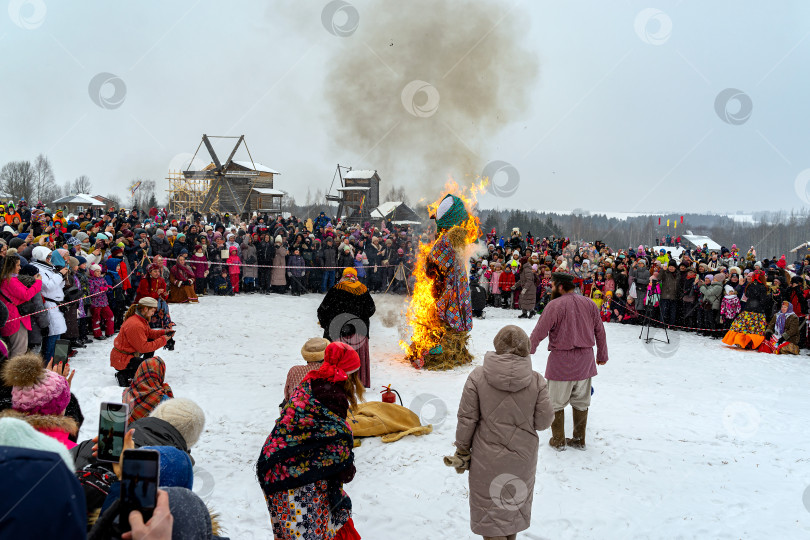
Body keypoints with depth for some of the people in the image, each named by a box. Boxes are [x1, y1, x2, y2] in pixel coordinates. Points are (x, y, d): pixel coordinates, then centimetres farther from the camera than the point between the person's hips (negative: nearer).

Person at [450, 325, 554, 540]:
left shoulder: (477, 377, -15)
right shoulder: (536, 381, -13)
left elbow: (467, 419, -10)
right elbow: (543, 422, -7)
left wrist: (462, 452, 2)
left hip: (487, 461, -2)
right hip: (522, 458, 2)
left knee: (490, 509, 11)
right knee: (515, 505, 24)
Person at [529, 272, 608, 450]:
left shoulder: (555, 305, -13)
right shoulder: (589, 304, 6)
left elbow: (539, 333, -12)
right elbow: (600, 331, 14)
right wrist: (602, 355, 25)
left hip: (561, 361, -6)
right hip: (585, 361, 6)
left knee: (556, 403, 8)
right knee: (581, 402, 15)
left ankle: (558, 441, 15)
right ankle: (579, 440, 24)